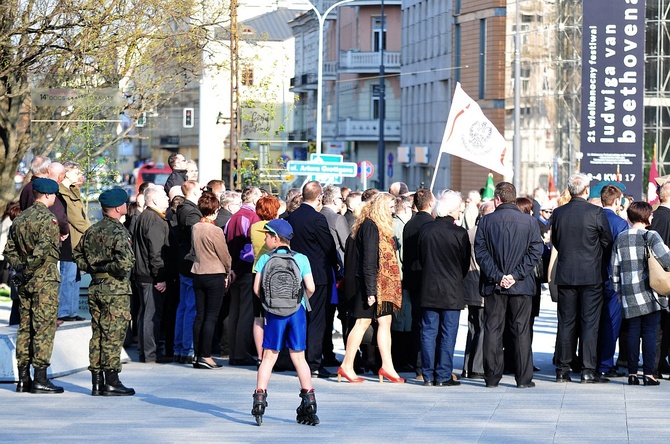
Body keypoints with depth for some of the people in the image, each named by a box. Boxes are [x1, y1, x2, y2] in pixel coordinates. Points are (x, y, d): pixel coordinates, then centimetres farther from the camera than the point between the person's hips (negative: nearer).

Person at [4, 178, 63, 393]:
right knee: (44, 328, -5)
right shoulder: (48, 219, -12)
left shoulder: (19, 219, 12)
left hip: (25, 284, 7)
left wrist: (19, 267, 6)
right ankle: (40, 379, -7)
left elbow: (9, 250, 12)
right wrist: (27, 269, -15)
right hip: (45, 281, -7)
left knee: (25, 328, 11)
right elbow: (43, 248, -24)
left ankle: (23, 378, 13)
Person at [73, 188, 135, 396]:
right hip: (116, 289, -7)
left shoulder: (91, 231, 10)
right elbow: (125, 262, -25)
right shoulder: (119, 232, -14)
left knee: (97, 334, 11)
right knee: (113, 336, -3)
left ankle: (97, 382, 13)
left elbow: (78, 256, 16)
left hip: (95, 288, 7)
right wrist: (110, 268, -8)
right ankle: (111, 382, -1)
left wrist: (93, 268, 11)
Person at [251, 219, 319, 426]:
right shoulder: (301, 259, 3)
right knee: (299, 357, 9)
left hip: (274, 311, -1)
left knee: (269, 356, 4)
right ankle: (309, 400, 6)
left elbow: (257, 289, -4)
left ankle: (260, 397, -7)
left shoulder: (265, 259, 0)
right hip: (297, 310, 1)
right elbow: (310, 288, -4)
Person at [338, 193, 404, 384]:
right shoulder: (370, 226, -15)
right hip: (372, 282, -9)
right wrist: (370, 290, -21)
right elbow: (368, 260, -19)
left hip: (383, 282, 9)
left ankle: (387, 366, 7)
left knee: (385, 321, 6)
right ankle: (347, 366, 1)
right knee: (363, 322, -5)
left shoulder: (381, 226, 16)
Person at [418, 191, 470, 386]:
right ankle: (443, 376, 3)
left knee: (428, 332, 8)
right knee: (448, 334, 3)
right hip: (452, 290, -3)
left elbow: (420, 257, 8)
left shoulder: (425, 230, -1)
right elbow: (465, 262, -2)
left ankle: (428, 375, 8)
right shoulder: (459, 233, -11)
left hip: (428, 289, 3)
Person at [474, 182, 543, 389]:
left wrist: (497, 276, -7)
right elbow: (535, 251, -6)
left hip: (493, 286, 0)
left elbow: (480, 252, -5)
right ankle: (523, 377, 2)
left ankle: (492, 377, 6)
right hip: (521, 286, 0)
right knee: (521, 332, 4)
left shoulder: (486, 222, 0)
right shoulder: (530, 221, 0)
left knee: (492, 330, 6)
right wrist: (516, 275, -7)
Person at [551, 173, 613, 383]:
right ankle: (588, 370, -2)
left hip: (565, 275, 3)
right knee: (590, 322, 1)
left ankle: (562, 370, 9)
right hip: (591, 275, -3)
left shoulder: (558, 213, 0)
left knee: (565, 322, 8)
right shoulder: (596, 213, -11)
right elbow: (607, 242, -3)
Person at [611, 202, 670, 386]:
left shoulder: (620, 238, 9)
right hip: (648, 293, -4)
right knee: (649, 332, -1)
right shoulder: (650, 236, -7)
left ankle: (632, 373, 8)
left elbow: (614, 266, 12)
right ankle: (648, 373, -4)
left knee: (633, 332, 8)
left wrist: (617, 288, 22)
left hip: (629, 294, 4)